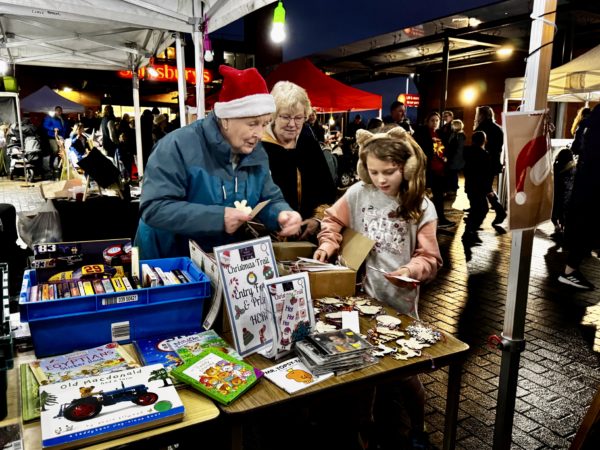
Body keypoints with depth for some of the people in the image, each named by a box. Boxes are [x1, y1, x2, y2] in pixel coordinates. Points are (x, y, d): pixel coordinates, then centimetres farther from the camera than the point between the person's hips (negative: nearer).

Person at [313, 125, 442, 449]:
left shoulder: (421, 207, -8)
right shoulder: (358, 194, -5)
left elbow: (429, 258, -8)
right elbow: (333, 220, 10)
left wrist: (413, 270, -27)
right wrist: (328, 244, -7)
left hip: (399, 298, -1)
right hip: (361, 292, 2)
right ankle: (381, 424, 39)